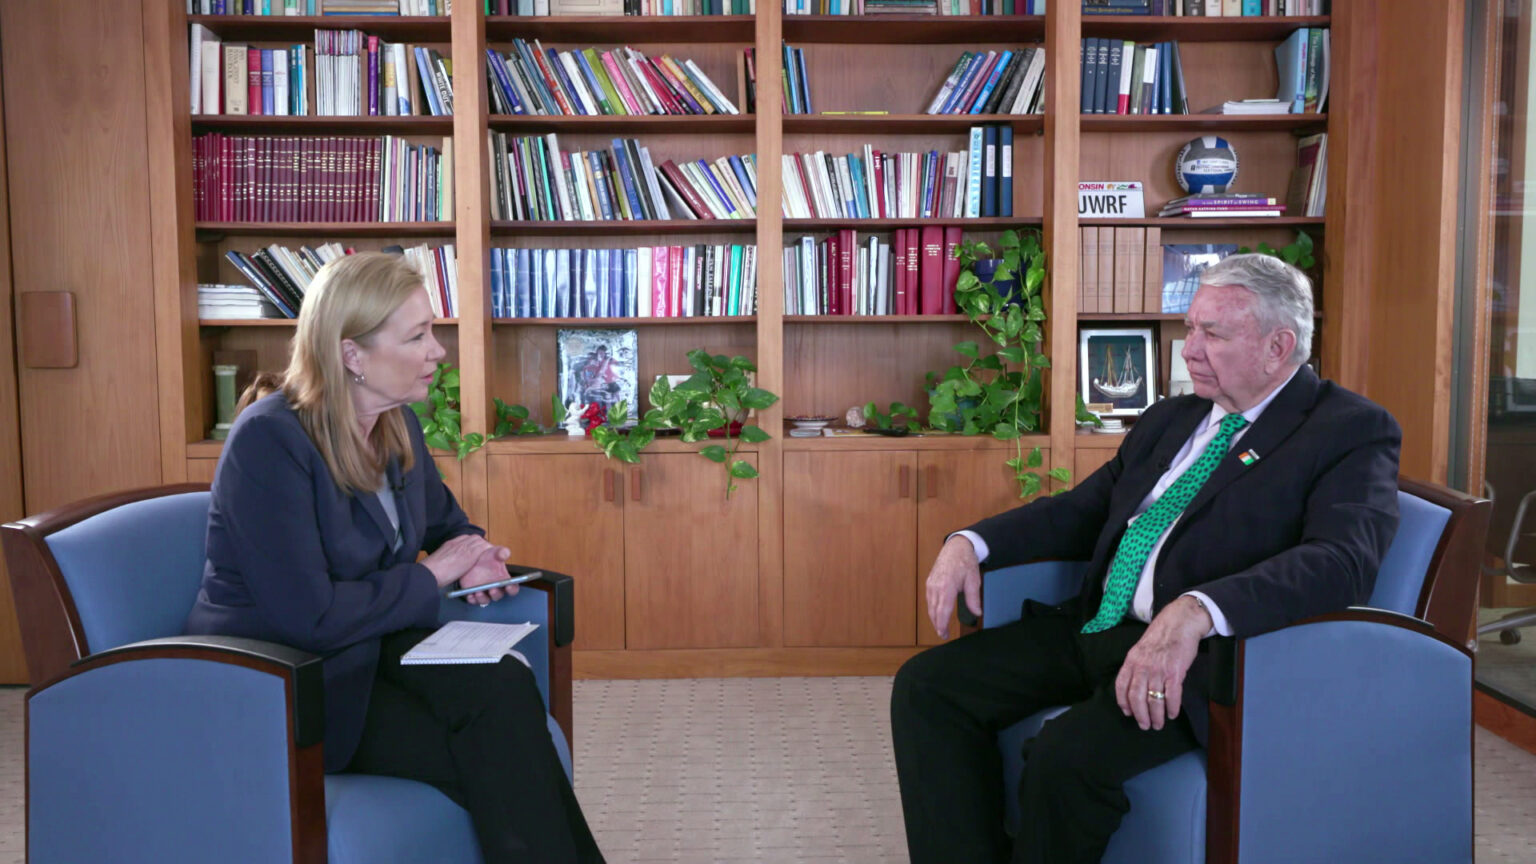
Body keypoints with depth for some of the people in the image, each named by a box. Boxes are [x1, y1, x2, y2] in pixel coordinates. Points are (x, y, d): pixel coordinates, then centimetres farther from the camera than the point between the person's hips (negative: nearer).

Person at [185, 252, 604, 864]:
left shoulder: (397, 424, 4)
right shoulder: (269, 440, -20)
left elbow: (446, 520, 23)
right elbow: (310, 618, -25)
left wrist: (474, 556, -1)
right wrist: (431, 575, -13)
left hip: (371, 650, 7)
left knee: (506, 685, -25)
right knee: (496, 753, -25)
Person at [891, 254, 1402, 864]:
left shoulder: (1353, 432, -3)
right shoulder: (1168, 420, 21)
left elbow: (1343, 562, -20)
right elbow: (1082, 510, 24)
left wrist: (1195, 613, -36)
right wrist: (971, 542, 5)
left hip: (1200, 654, -7)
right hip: (1094, 630, 8)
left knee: (1070, 754, -32)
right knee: (926, 685, -8)